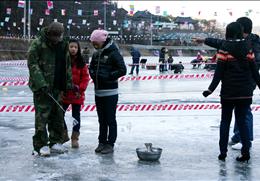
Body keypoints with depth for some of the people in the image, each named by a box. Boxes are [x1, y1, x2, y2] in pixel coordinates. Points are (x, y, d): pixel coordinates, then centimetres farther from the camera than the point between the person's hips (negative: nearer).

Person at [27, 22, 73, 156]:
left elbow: (67, 65, 16)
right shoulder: (38, 44, -10)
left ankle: (55, 142, 22)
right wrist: (41, 83, -20)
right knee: (42, 116, -6)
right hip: (42, 87, -6)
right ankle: (40, 145, 2)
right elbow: (32, 64, -12)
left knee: (58, 115, 11)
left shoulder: (63, 44, 9)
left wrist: (68, 83, 10)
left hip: (58, 87, 6)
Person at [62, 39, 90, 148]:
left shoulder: (81, 62, -4)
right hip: (64, 94, 1)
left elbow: (85, 77, -3)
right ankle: (64, 134, 27)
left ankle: (75, 138, 18)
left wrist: (80, 89, -11)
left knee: (76, 116, 7)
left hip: (77, 94, -1)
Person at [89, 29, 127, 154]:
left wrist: (108, 76, -18)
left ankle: (110, 144, 7)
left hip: (110, 93, -7)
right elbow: (91, 68, 22)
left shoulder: (113, 53, -11)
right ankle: (102, 142, 22)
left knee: (110, 119, 0)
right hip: (98, 92, 7)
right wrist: (93, 74, 1)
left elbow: (122, 70, -14)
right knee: (101, 119, 14)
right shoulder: (96, 54, 10)